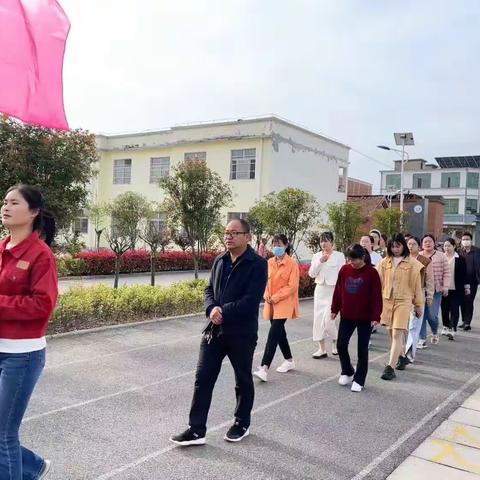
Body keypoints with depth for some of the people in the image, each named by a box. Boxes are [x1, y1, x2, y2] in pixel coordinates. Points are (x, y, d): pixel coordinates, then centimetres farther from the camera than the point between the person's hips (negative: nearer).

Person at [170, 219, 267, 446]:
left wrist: (224, 312, -18)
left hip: (242, 333, -5)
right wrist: (211, 309, -10)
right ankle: (197, 429, 14)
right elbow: (209, 289, 11)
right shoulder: (219, 260, 8)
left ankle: (242, 423, 34)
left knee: (243, 380, 14)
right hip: (214, 329, 5)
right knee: (203, 378, 4)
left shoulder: (257, 264, -12)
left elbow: (251, 300, -20)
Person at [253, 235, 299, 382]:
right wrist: (266, 295, -5)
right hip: (271, 303, 6)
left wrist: (276, 297, -17)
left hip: (284, 303, -6)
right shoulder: (269, 263, 7)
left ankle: (264, 368, -17)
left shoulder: (292, 264, -10)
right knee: (279, 332, 16)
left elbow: (292, 286, -13)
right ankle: (289, 361, 34)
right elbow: (265, 281, 13)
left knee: (273, 334, -14)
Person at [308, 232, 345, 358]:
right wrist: (320, 261, -13)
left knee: (327, 319, -12)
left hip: (333, 290, -5)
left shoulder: (339, 256, -4)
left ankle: (335, 341, 17)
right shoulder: (316, 256, 7)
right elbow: (311, 274, -2)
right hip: (320, 290, 5)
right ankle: (322, 349, 14)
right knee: (318, 319, 4)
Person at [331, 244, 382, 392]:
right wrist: (335, 309, 9)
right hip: (346, 315, 4)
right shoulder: (344, 270, 0)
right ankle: (347, 372, 28)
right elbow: (338, 290, 8)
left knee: (362, 349, 4)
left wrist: (375, 316, -13)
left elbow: (376, 296, -10)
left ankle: (359, 380, 17)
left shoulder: (371, 272, -11)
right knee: (341, 345, 4)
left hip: (365, 318, -4)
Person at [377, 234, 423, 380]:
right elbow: (379, 282, 8)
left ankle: (390, 367, -10)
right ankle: (401, 356, 36)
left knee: (397, 334, -9)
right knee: (392, 333, 14)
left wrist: (419, 305, 5)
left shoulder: (412, 263, -3)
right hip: (387, 300, 4)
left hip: (403, 301, -4)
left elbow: (416, 285, 1)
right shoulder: (384, 262, 4)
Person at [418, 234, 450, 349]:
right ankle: (422, 339, 8)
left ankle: (435, 333, 25)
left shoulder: (441, 256, 4)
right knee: (421, 315, -2)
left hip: (436, 290, -1)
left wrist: (445, 286, -6)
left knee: (432, 315, -6)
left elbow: (446, 272, 2)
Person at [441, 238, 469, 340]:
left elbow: (464, 274, 2)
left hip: (456, 290, -2)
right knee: (444, 309, 12)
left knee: (454, 310, -4)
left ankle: (452, 330, -6)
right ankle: (446, 327, 27)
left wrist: (466, 287, 3)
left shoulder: (460, 259, -1)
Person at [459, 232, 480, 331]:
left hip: (472, 281, -3)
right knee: (463, 302, 10)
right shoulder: (459, 252, 7)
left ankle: (467, 322, -2)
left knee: (469, 301, -6)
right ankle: (465, 321, 21)